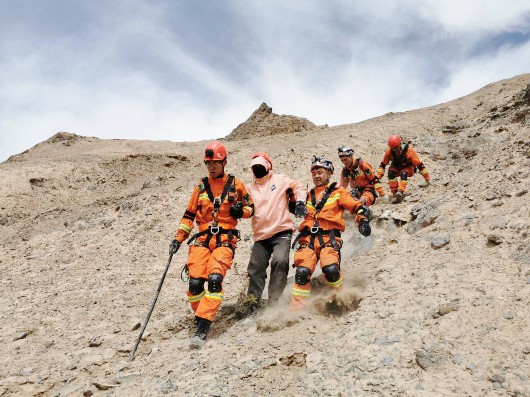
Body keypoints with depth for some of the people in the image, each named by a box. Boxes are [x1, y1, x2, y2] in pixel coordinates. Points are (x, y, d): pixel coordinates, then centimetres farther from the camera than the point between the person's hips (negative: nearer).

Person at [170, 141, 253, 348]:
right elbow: (189, 215, 16)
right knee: (195, 282, -10)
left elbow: (250, 208, 15)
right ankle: (200, 315, 15)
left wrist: (241, 210, -8)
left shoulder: (235, 185, 6)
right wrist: (178, 238, 8)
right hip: (202, 238, 3)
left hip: (225, 239, -3)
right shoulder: (201, 186, 12)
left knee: (214, 279, -21)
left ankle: (203, 327, -19)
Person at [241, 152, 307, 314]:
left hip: (281, 232, -4)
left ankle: (274, 302, -16)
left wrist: (299, 202, -11)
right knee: (255, 268, 3)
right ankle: (252, 303, 15)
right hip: (261, 235, 5)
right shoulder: (250, 188, 17)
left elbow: (299, 188, 6)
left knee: (280, 262, -23)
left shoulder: (280, 180, 7)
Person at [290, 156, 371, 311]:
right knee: (302, 272, -18)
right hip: (308, 237, 3)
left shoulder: (337, 192, 14)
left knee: (331, 269, -27)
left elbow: (359, 207, 9)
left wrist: (363, 221, -7)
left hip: (329, 237, -3)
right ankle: (297, 310, -11)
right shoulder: (309, 196, 27)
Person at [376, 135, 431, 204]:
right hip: (397, 168, 3)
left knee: (403, 173, -36)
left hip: (408, 168, -3)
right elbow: (383, 164, -6)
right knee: (391, 172, -30)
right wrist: (378, 178, -15)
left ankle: (400, 192, -51)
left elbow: (419, 164, -23)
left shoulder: (408, 150, -29)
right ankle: (394, 194, -29)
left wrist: (427, 180, -20)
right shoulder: (389, 151, -21)